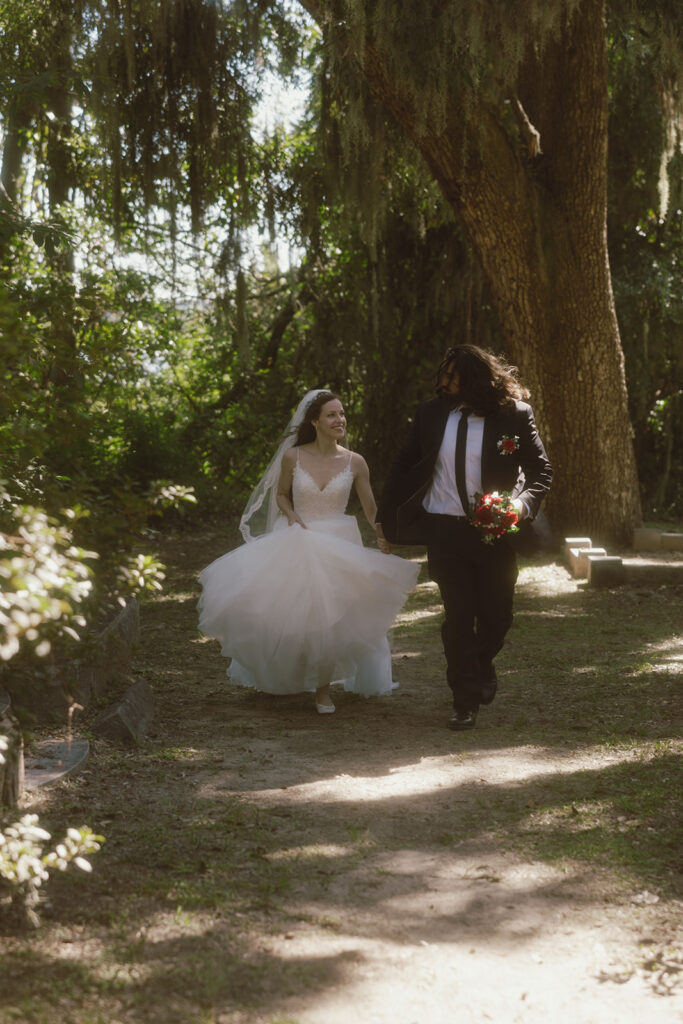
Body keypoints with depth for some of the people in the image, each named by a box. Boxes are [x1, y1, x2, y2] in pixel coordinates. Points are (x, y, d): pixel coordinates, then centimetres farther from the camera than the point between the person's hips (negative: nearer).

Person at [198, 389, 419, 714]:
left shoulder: (355, 462, -4)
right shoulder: (293, 457, -5)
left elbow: (372, 509, 0)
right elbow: (281, 495, 11)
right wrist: (292, 516, -9)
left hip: (339, 544, 0)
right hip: (297, 543, 0)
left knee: (330, 616, -5)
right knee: (292, 612, 2)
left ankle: (323, 687, 14)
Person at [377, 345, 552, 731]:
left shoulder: (514, 415, -4)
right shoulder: (431, 414, 4)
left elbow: (541, 470, -2)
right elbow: (404, 466, 12)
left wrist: (524, 503, -21)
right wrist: (386, 517, 11)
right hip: (443, 529, 1)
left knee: (497, 614, 8)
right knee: (458, 615, 0)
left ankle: (482, 664, 42)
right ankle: (466, 701, 12)